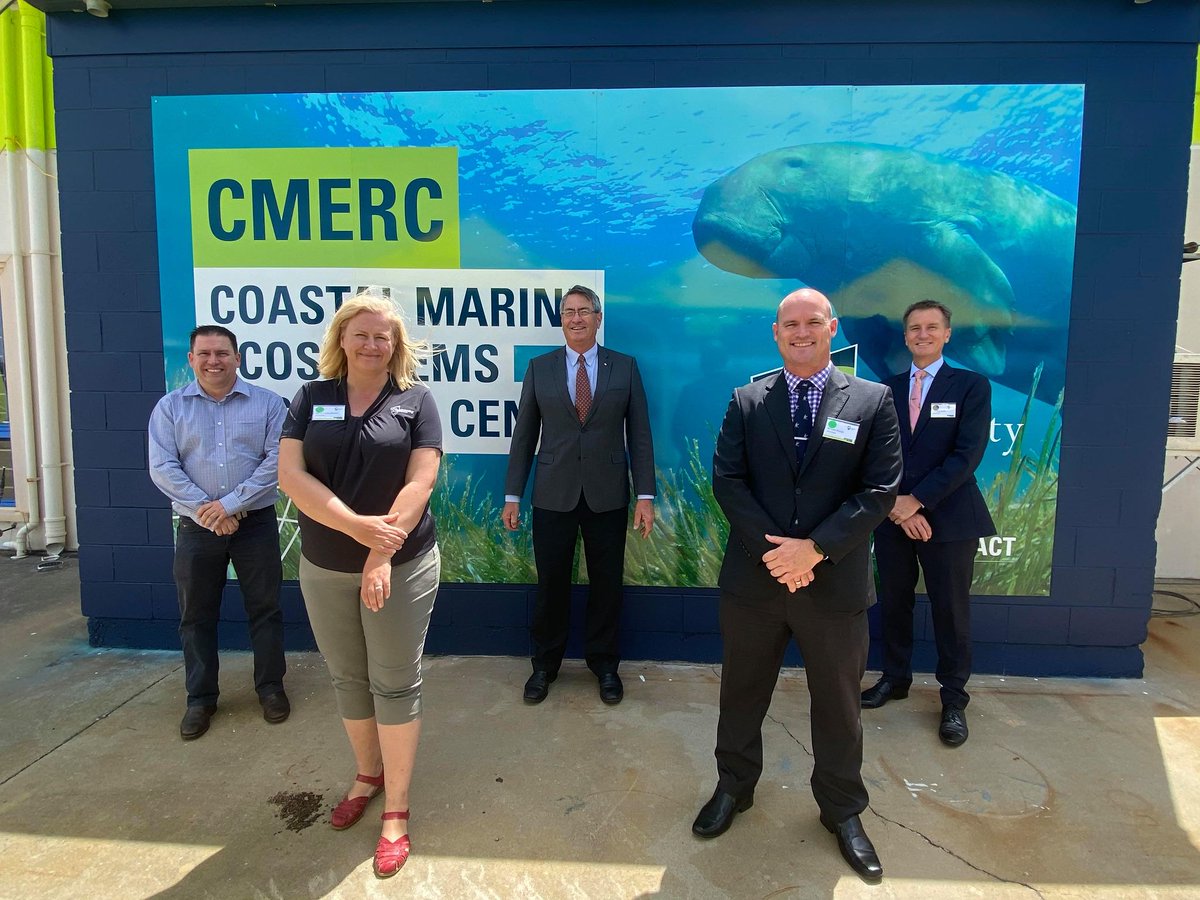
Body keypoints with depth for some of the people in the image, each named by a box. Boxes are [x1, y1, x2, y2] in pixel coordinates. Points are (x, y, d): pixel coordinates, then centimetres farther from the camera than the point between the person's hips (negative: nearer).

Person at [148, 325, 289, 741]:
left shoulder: (267, 403, -1)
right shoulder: (170, 407, 3)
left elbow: (276, 460, -9)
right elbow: (162, 468, -4)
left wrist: (230, 504, -15)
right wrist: (204, 509, -14)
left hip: (256, 522, -1)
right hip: (196, 527, 1)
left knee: (265, 609, 8)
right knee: (196, 615, 10)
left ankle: (270, 687, 24)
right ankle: (200, 698, 25)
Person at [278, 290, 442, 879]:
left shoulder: (415, 400, -3)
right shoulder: (312, 399, 3)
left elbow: (419, 482, -11)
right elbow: (290, 474, -8)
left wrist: (382, 554, -20)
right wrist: (357, 526, -21)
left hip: (401, 565, -3)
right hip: (324, 567, 3)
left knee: (394, 682, 4)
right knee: (347, 678, 16)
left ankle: (396, 808, 18)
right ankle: (367, 773, 39)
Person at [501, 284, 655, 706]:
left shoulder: (625, 367, 3)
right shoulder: (539, 368, 4)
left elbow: (639, 434, 1)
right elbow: (524, 434, 4)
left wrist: (645, 496, -4)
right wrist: (512, 496, 2)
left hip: (607, 496, 0)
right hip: (553, 496, 0)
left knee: (606, 584, 10)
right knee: (551, 584, 9)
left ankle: (604, 664, 30)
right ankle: (544, 665, 29)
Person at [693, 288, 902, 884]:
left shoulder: (872, 401, -2)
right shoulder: (746, 401, 3)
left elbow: (879, 490, -7)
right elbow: (727, 480, -4)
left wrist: (815, 548, -17)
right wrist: (772, 549, -15)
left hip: (835, 583, -1)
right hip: (754, 578, 1)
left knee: (837, 702, 15)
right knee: (742, 693, 17)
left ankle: (843, 811, 37)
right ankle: (733, 788, 40)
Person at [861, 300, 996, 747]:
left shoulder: (972, 386, -2)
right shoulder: (887, 390, 8)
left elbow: (968, 454, -12)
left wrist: (916, 501, -17)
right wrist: (894, 505, -11)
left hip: (948, 518, -3)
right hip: (893, 516, 3)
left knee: (951, 611, 5)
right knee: (893, 604, 13)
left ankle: (953, 698, 20)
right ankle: (895, 677, 31)